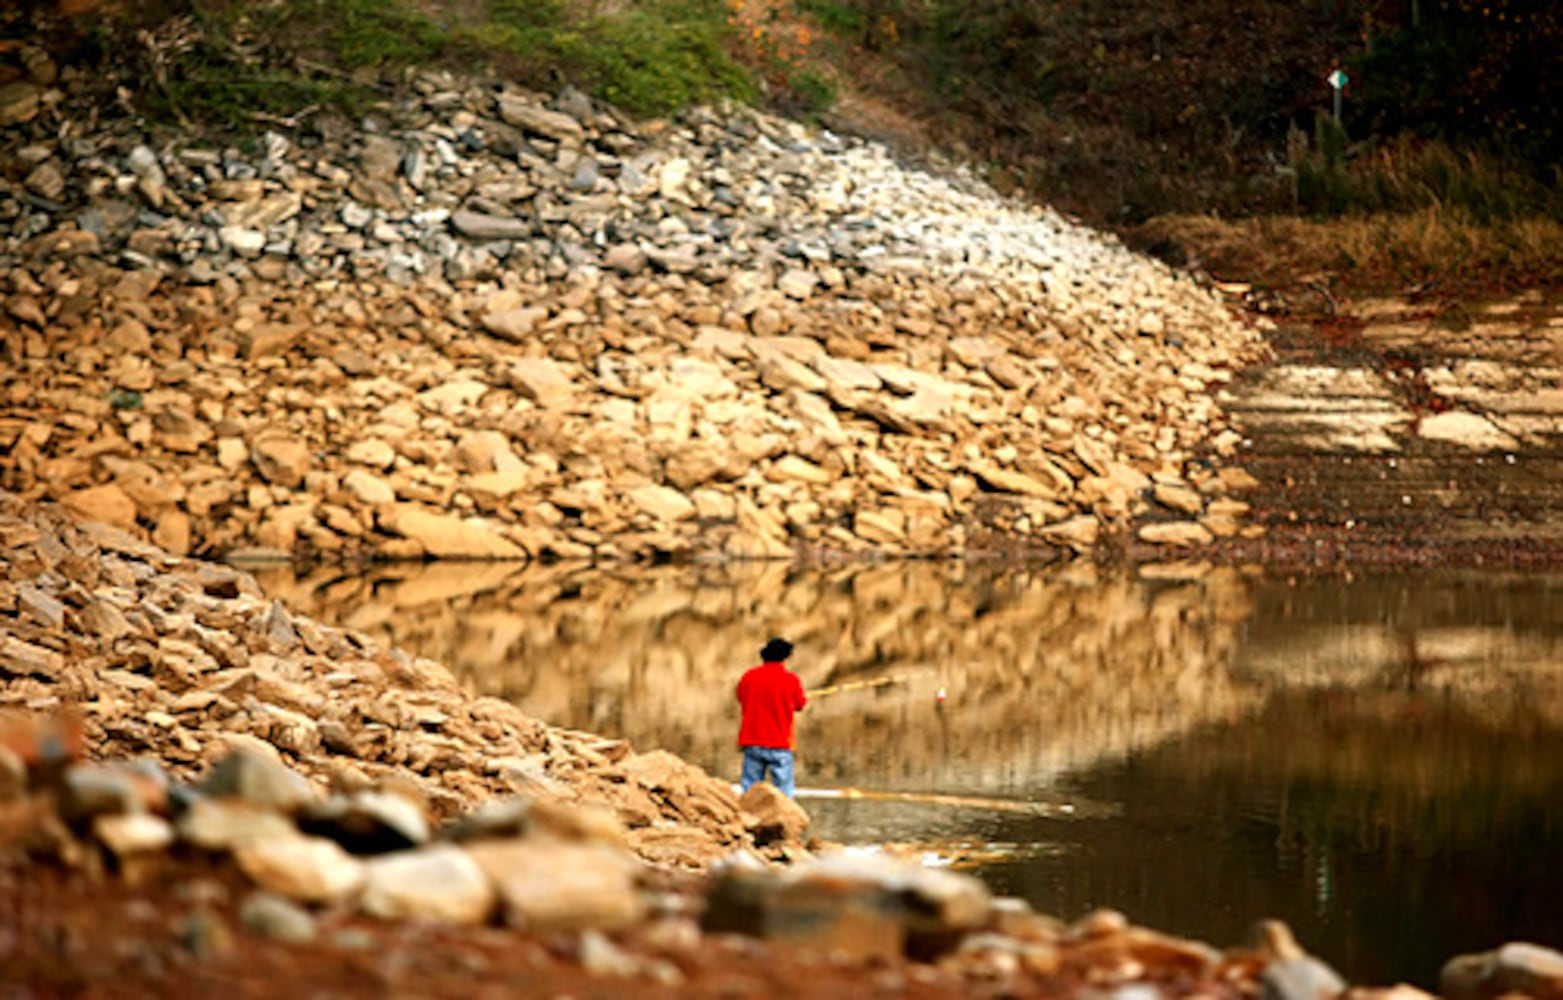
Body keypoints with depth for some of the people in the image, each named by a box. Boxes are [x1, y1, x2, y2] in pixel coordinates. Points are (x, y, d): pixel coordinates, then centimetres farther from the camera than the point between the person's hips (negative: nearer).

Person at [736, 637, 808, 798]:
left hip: (752, 742, 3)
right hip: (780, 744, -3)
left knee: (750, 790, 6)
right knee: (783, 792, 0)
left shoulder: (748, 676, 0)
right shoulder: (791, 679, -7)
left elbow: (741, 700, 12)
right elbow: (800, 705, 7)